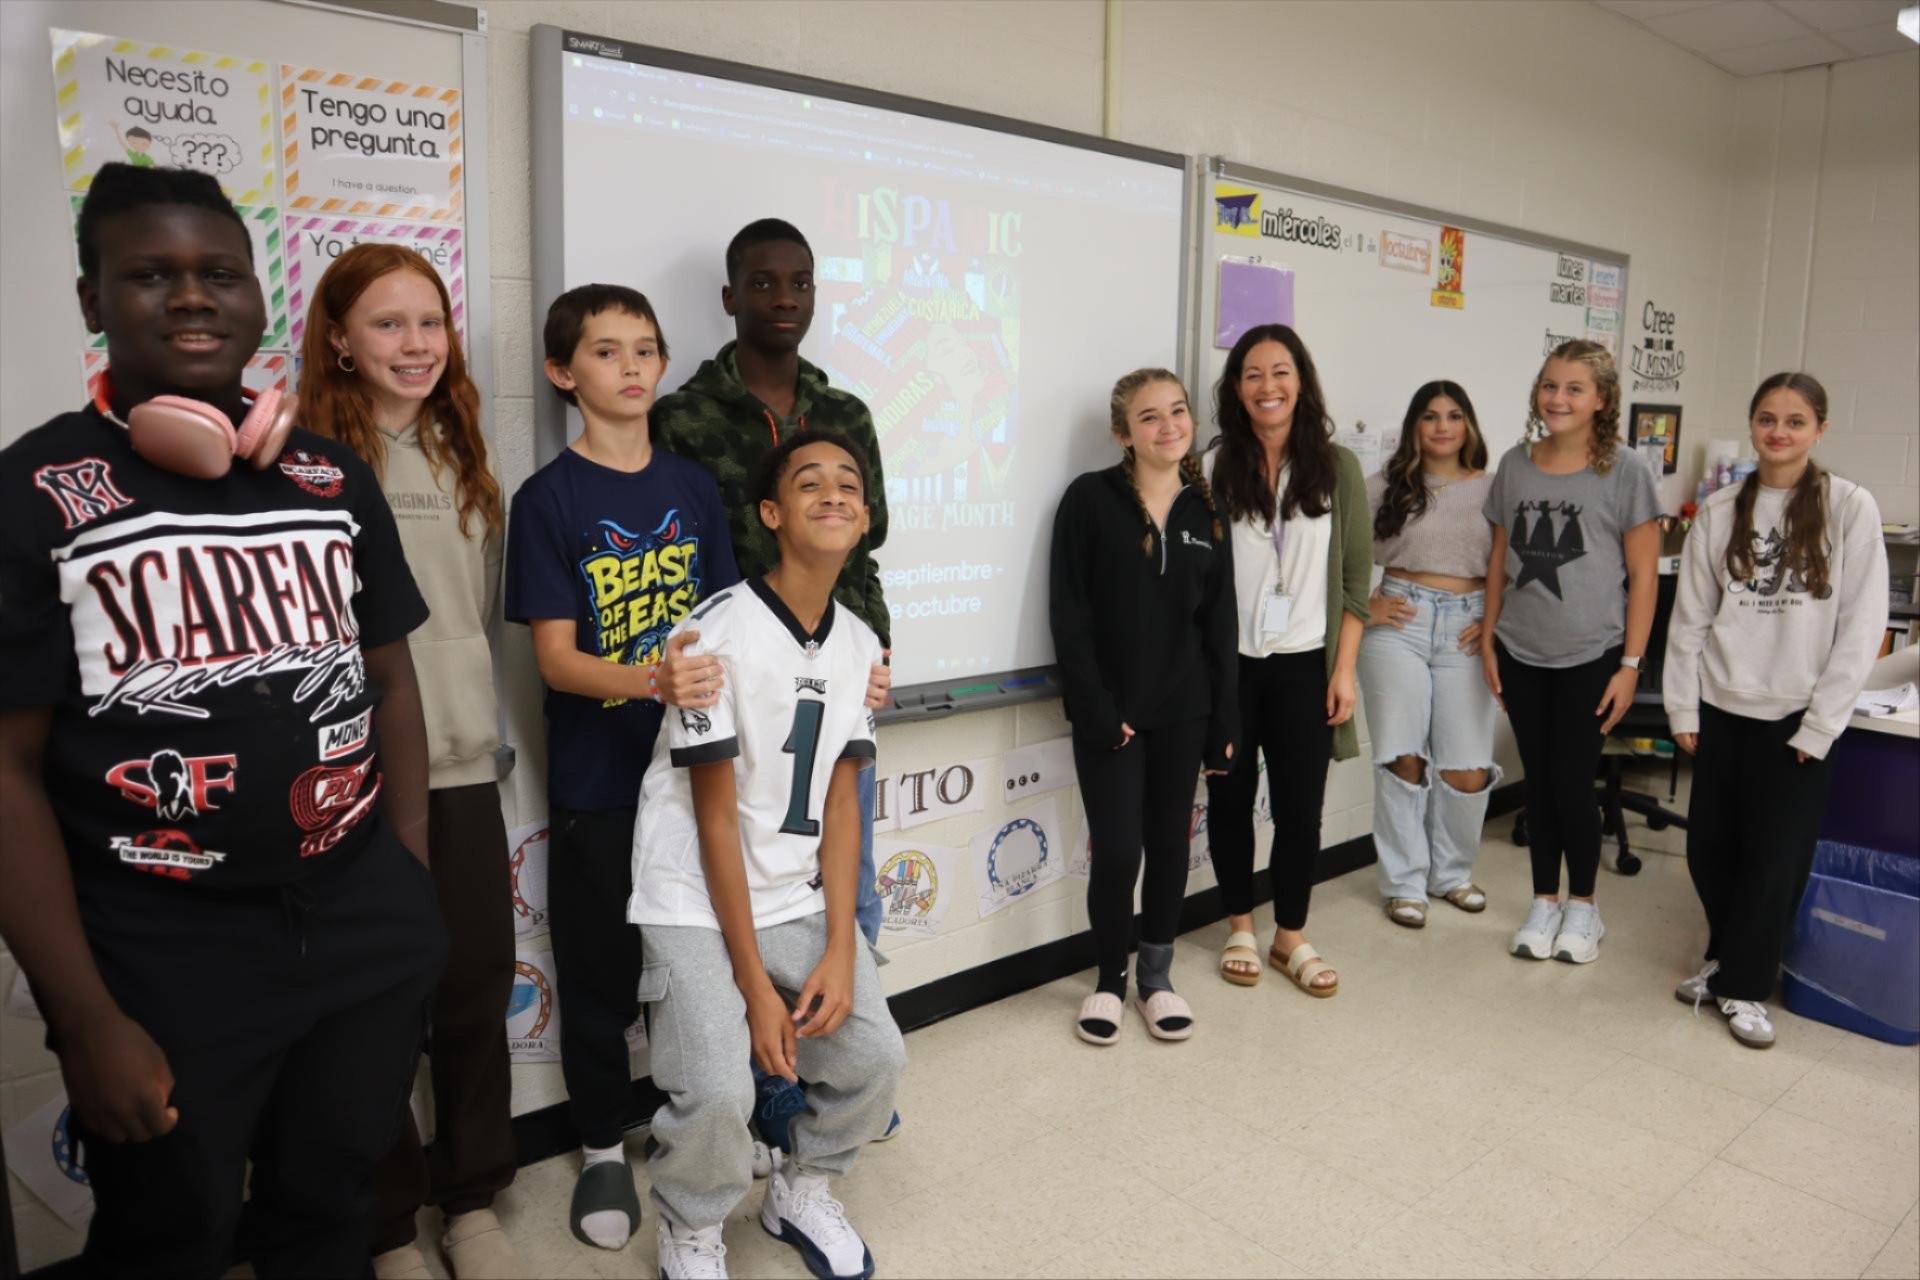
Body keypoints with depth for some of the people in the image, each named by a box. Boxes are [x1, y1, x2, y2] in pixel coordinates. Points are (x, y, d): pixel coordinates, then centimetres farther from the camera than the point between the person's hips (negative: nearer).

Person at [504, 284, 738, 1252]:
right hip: (596, 782, -3)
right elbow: (555, 657, -13)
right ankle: (603, 1146, 31)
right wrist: (649, 680, -30)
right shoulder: (548, 499, -7)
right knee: (598, 971, 10)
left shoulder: (692, 487, 5)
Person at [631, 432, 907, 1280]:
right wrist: (755, 986, -14)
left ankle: (801, 1192, 27)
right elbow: (716, 819, -16)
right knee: (717, 1094, -19)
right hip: (697, 903, -5)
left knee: (875, 1058, -5)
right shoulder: (720, 632, -18)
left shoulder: (860, 645, 0)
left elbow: (840, 803, 1)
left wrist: (840, 951, -8)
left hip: (801, 898, 6)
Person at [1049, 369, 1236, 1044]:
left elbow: (1219, 622, 8)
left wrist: (1224, 721, 5)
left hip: (1182, 710, 4)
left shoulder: (1205, 510, 6)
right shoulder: (1091, 499, -7)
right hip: (1110, 710, -4)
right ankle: (1110, 979, 21)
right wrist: (1095, 709, -14)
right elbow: (1069, 615, -9)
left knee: (1170, 843, 12)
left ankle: (1157, 974, 31)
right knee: (1117, 851, -3)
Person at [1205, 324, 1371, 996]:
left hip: (1304, 665, 1)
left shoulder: (1337, 467, 1)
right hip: (1229, 664, 0)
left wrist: (1344, 669, -1)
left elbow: (1355, 578, 3)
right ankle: (1240, 929, 29)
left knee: (1300, 806, 6)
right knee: (1231, 798, 10)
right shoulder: (1216, 469, -2)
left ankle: (1291, 936, 25)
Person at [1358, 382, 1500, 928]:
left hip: (1466, 630, 1)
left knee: (1468, 769, 1)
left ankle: (1452, 873, 26)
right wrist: (1363, 603, -5)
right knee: (1403, 757, 1)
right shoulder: (1387, 485, 4)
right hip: (1399, 622, -1)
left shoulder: (1493, 489, 8)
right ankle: (1404, 882, 16)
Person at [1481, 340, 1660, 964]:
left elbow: (1642, 574, -5)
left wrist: (1630, 665, -8)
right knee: (1539, 780, 10)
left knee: (1572, 782, 0)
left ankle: (1582, 905, 23)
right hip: (1521, 654, 3)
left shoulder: (1624, 470, -6)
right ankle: (1544, 902, 26)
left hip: (1591, 656, -3)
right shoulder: (1515, 464, 4)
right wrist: (1488, 641, 8)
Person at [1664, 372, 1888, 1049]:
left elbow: (1862, 625, -6)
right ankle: (1729, 960, 31)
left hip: (1796, 719, -3)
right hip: (1722, 709, 3)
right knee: (1708, 848, 9)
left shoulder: (1850, 508, -4)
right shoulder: (1720, 511, 3)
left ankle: (1743, 985, 19)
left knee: (1776, 860, 2)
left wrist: (1819, 726, -9)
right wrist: (1682, 708, 3)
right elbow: (1689, 617, 6)